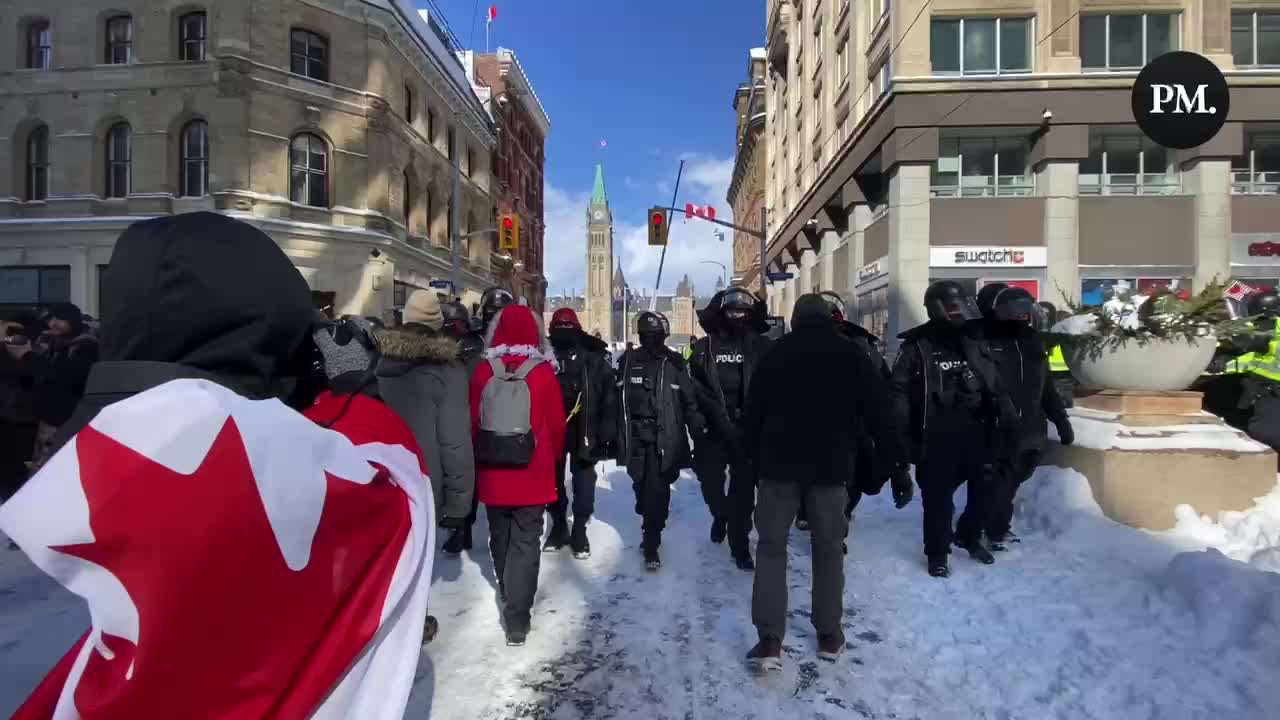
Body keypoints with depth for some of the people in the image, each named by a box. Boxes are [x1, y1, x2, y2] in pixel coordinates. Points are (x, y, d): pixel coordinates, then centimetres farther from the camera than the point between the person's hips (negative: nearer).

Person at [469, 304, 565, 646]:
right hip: (531, 474, -3)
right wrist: (552, 458, 15)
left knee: (500, 536, 21)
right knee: (525, 541, 5)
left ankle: (509, 593, 41)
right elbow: (556, 425, -3)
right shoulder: (543, 373, -11)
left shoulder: (483, 372, -5)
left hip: (492, 473, 3)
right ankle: (517, 616, 1)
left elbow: (473, 422, 3)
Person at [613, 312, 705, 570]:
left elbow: (690, 401, 1)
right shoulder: (628, 361, 6)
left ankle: (651, 544, 3)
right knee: (641, 487, 14)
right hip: (635, 437, 3)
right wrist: (614, 435, 4)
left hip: (664, 438, -3)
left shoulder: (674, 363, 1)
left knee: (656, 490, -8)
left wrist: (698, 434, -2)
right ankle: (650, 529, 39)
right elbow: (618, 400, 6)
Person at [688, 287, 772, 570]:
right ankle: (720, 515, 41)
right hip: (713, 430, 1)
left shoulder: (760, 347, 3)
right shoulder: (704, 347, 2)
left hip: (749, 430, 0)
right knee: (710, 481, 10)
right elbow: (695, 389, -2)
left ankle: (740, 545, 14)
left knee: (744, 489, 2)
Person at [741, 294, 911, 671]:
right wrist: (898, 466, 0)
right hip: (831, 465, 1)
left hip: (779, 462, 0)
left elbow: (752, 412, 7)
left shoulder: (776, 352, 5)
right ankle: (829, 634, 22)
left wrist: (754, 456, 17)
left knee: (771, 546, 6)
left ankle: (769, 640, 2)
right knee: (828, 548, 14)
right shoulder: (852, 354, 4)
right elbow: (880, 414, -1)